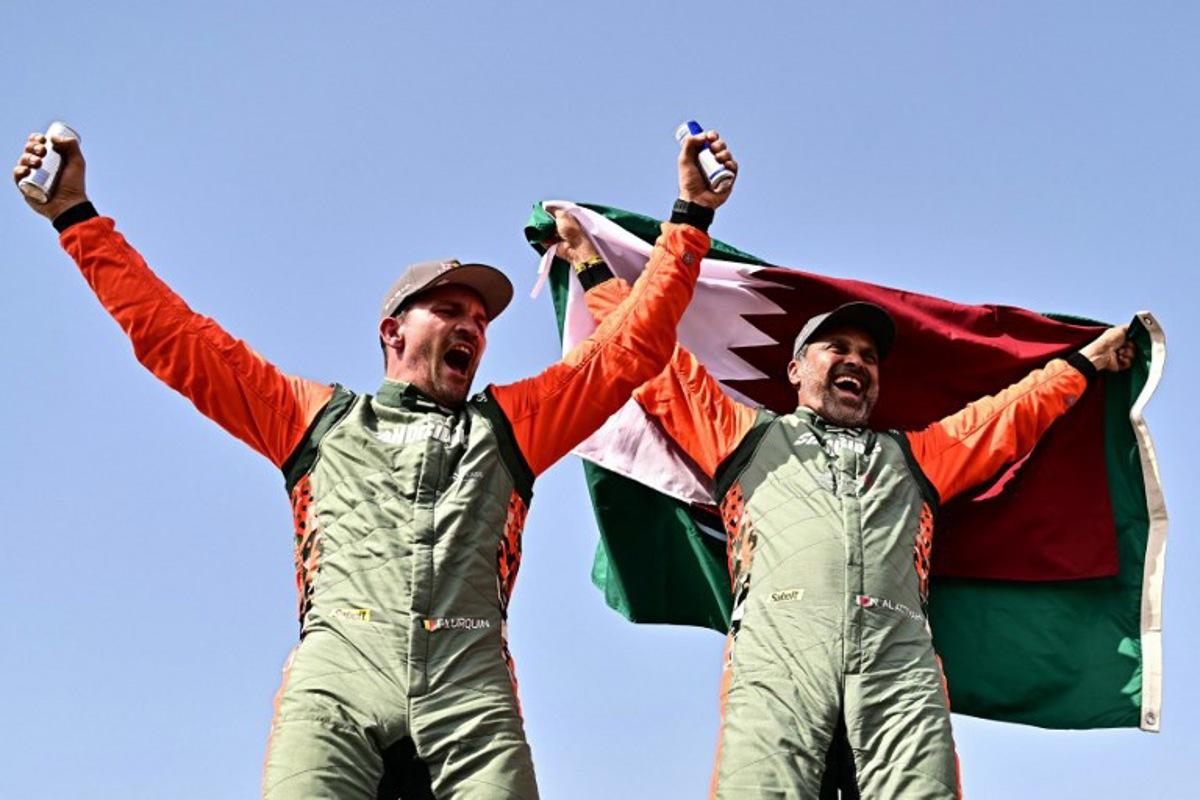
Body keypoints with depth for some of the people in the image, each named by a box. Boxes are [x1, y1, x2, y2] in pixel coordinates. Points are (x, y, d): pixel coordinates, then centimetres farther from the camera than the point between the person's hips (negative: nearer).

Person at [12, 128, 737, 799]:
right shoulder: (319, 417, 28)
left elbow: (634, 346, 27)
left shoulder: (507, 425, 31)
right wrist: (77, 217, 25)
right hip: (336, 685, -1)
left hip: (470, 695, 1)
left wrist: (690, 219, 23)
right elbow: (173, 334, 26)